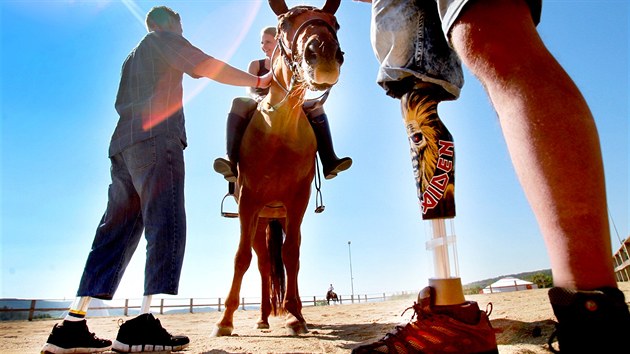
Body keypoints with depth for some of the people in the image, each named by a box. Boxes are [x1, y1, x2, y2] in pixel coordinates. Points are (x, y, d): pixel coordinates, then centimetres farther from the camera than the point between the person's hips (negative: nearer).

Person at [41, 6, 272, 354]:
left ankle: (72, 325, 2)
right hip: (156, 139, -8)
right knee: (166, 224, -16)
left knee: (116, 231, 4)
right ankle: (141, 324, -25)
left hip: (123, 145, 8)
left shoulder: (132, 57, 34)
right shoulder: (165, 39, 12)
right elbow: (207, 67, 0)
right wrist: (256, 80, 4)